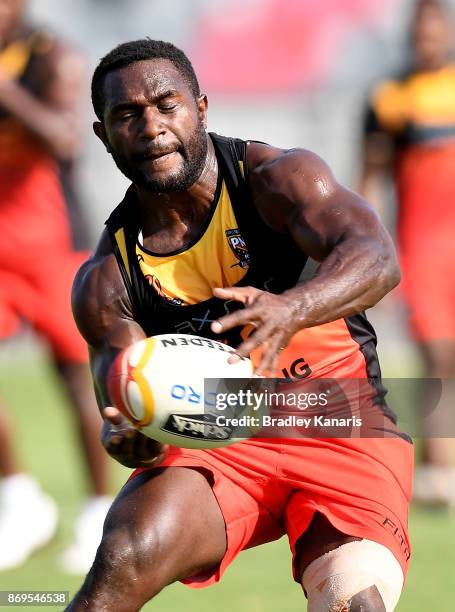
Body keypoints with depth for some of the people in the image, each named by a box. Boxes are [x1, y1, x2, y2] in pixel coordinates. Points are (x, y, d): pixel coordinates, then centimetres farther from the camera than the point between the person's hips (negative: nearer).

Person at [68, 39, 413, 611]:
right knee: (127, 556, -29)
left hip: (341, 429, -1)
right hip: (216, 445, 1)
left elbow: (376, 258, -25)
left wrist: (291, 311, -46)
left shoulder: (275, 177, -8)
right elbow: (122, 405, -6)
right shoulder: (104, 279, -1)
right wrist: (124, 438, -32)